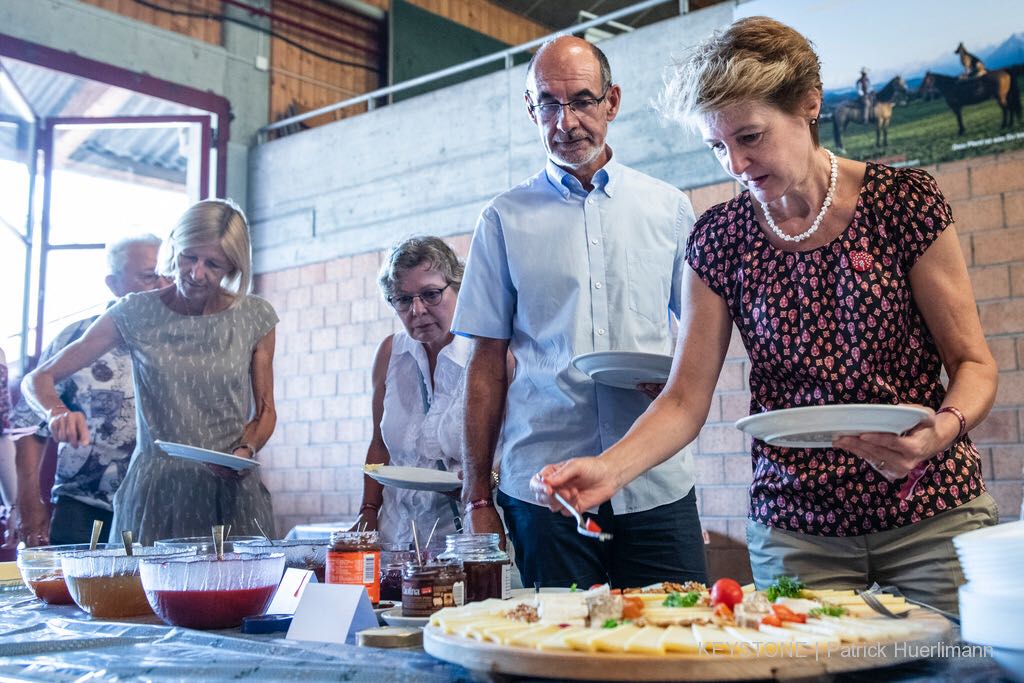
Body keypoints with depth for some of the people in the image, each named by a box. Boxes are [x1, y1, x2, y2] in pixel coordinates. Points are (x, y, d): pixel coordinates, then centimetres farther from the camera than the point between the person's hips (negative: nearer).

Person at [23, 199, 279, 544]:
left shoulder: (255, 317, 1)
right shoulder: (136, 314, -2)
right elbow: (38, 379, 0)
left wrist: (245, 450, -12)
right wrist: (58, 412, -22)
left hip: (230, 489, 1)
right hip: (155, 491, 0)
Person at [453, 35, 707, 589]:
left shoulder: (668, 207, 9)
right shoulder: (505, 219, 7)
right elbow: (487, 363, 5)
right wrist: (477, 496, 1)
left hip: (658, 484, 1)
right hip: (541, 484, -1)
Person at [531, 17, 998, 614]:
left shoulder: (904, 201, -5)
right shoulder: (719, 238, -1)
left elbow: (973, 363, -2)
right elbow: (686, 399, -3)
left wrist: (942, 429, -23)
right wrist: (609, 468, -20)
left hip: (931, 517, -1)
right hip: (795, 527, 1)